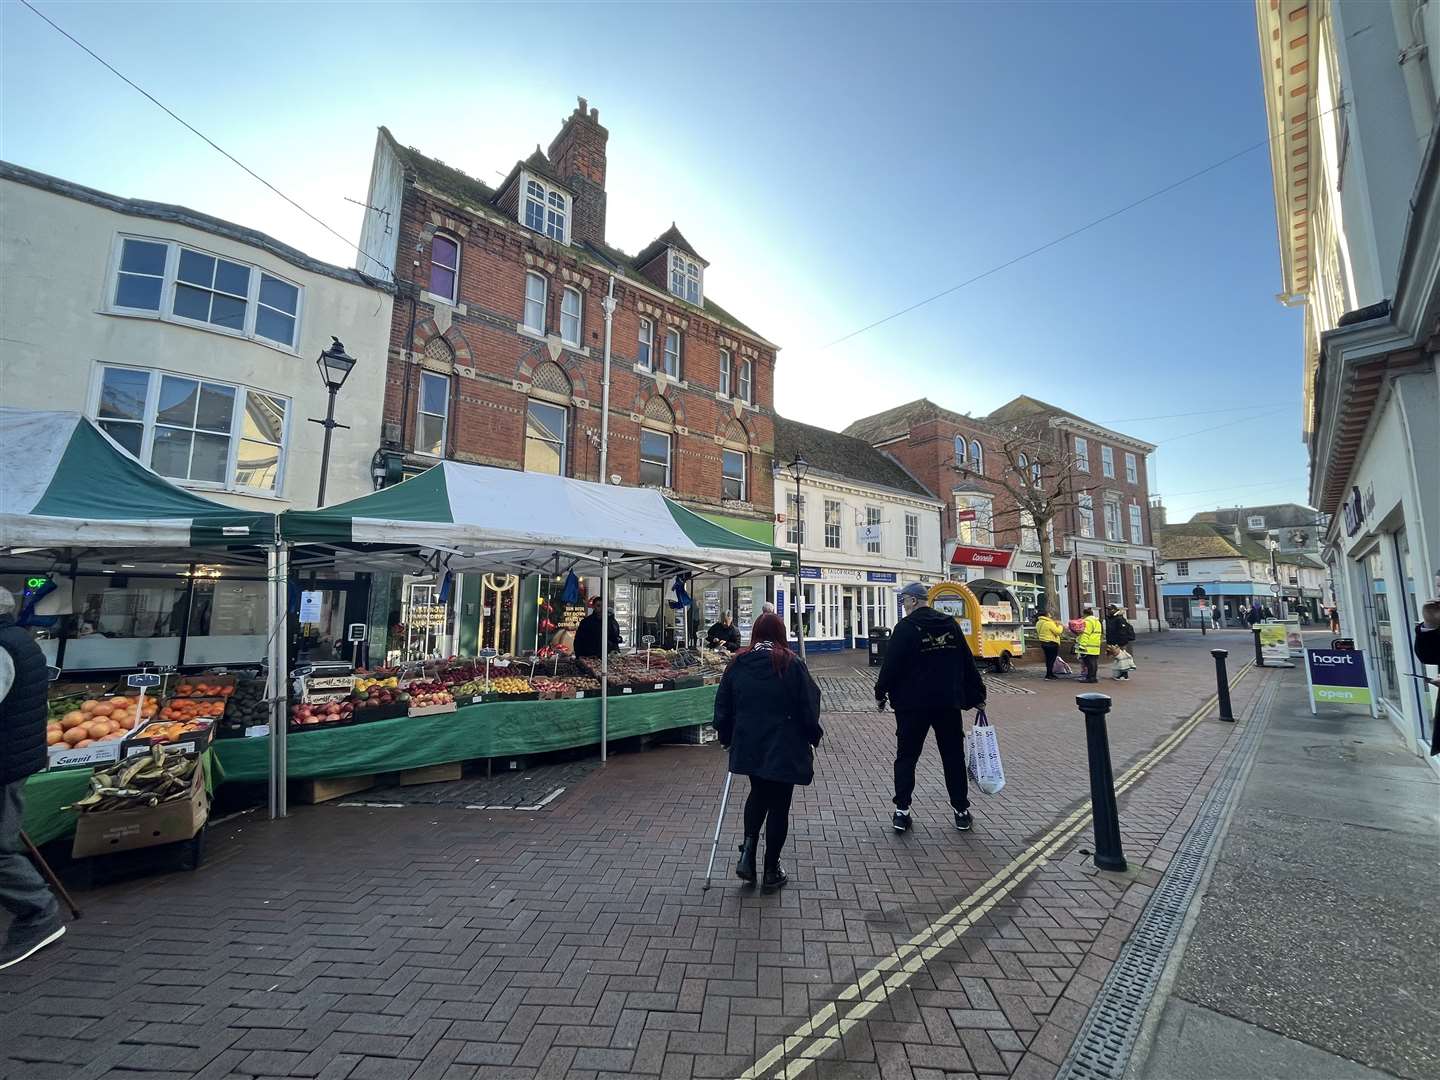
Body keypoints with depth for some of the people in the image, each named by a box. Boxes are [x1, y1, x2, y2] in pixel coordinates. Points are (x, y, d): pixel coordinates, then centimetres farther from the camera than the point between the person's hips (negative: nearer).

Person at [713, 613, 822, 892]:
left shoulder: (738, 663, -1)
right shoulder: (792, 664, -12)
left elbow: (723, 705, 4)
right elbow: (808, 705, -9)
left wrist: (727, 737, 17)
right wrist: (814, 736, 7)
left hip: (748, 746, 3)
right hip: (784, 749, -3)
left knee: (758, 793, 25)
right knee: (779, 804, 11)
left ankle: (748, 849, 11)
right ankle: (771, 872, 21)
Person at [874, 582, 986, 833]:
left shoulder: (905, 627, -12)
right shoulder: (950, 624, 4)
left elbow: (891, 665, -13)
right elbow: (967, 662, 8)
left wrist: (881, 694, -1)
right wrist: (977, 694, 15)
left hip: (912, 704, -4)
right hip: (949, 703, 4)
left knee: (906, 756, 6)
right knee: (954, 756, 15)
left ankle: (902, 811, 7)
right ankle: (961, 811, 21)